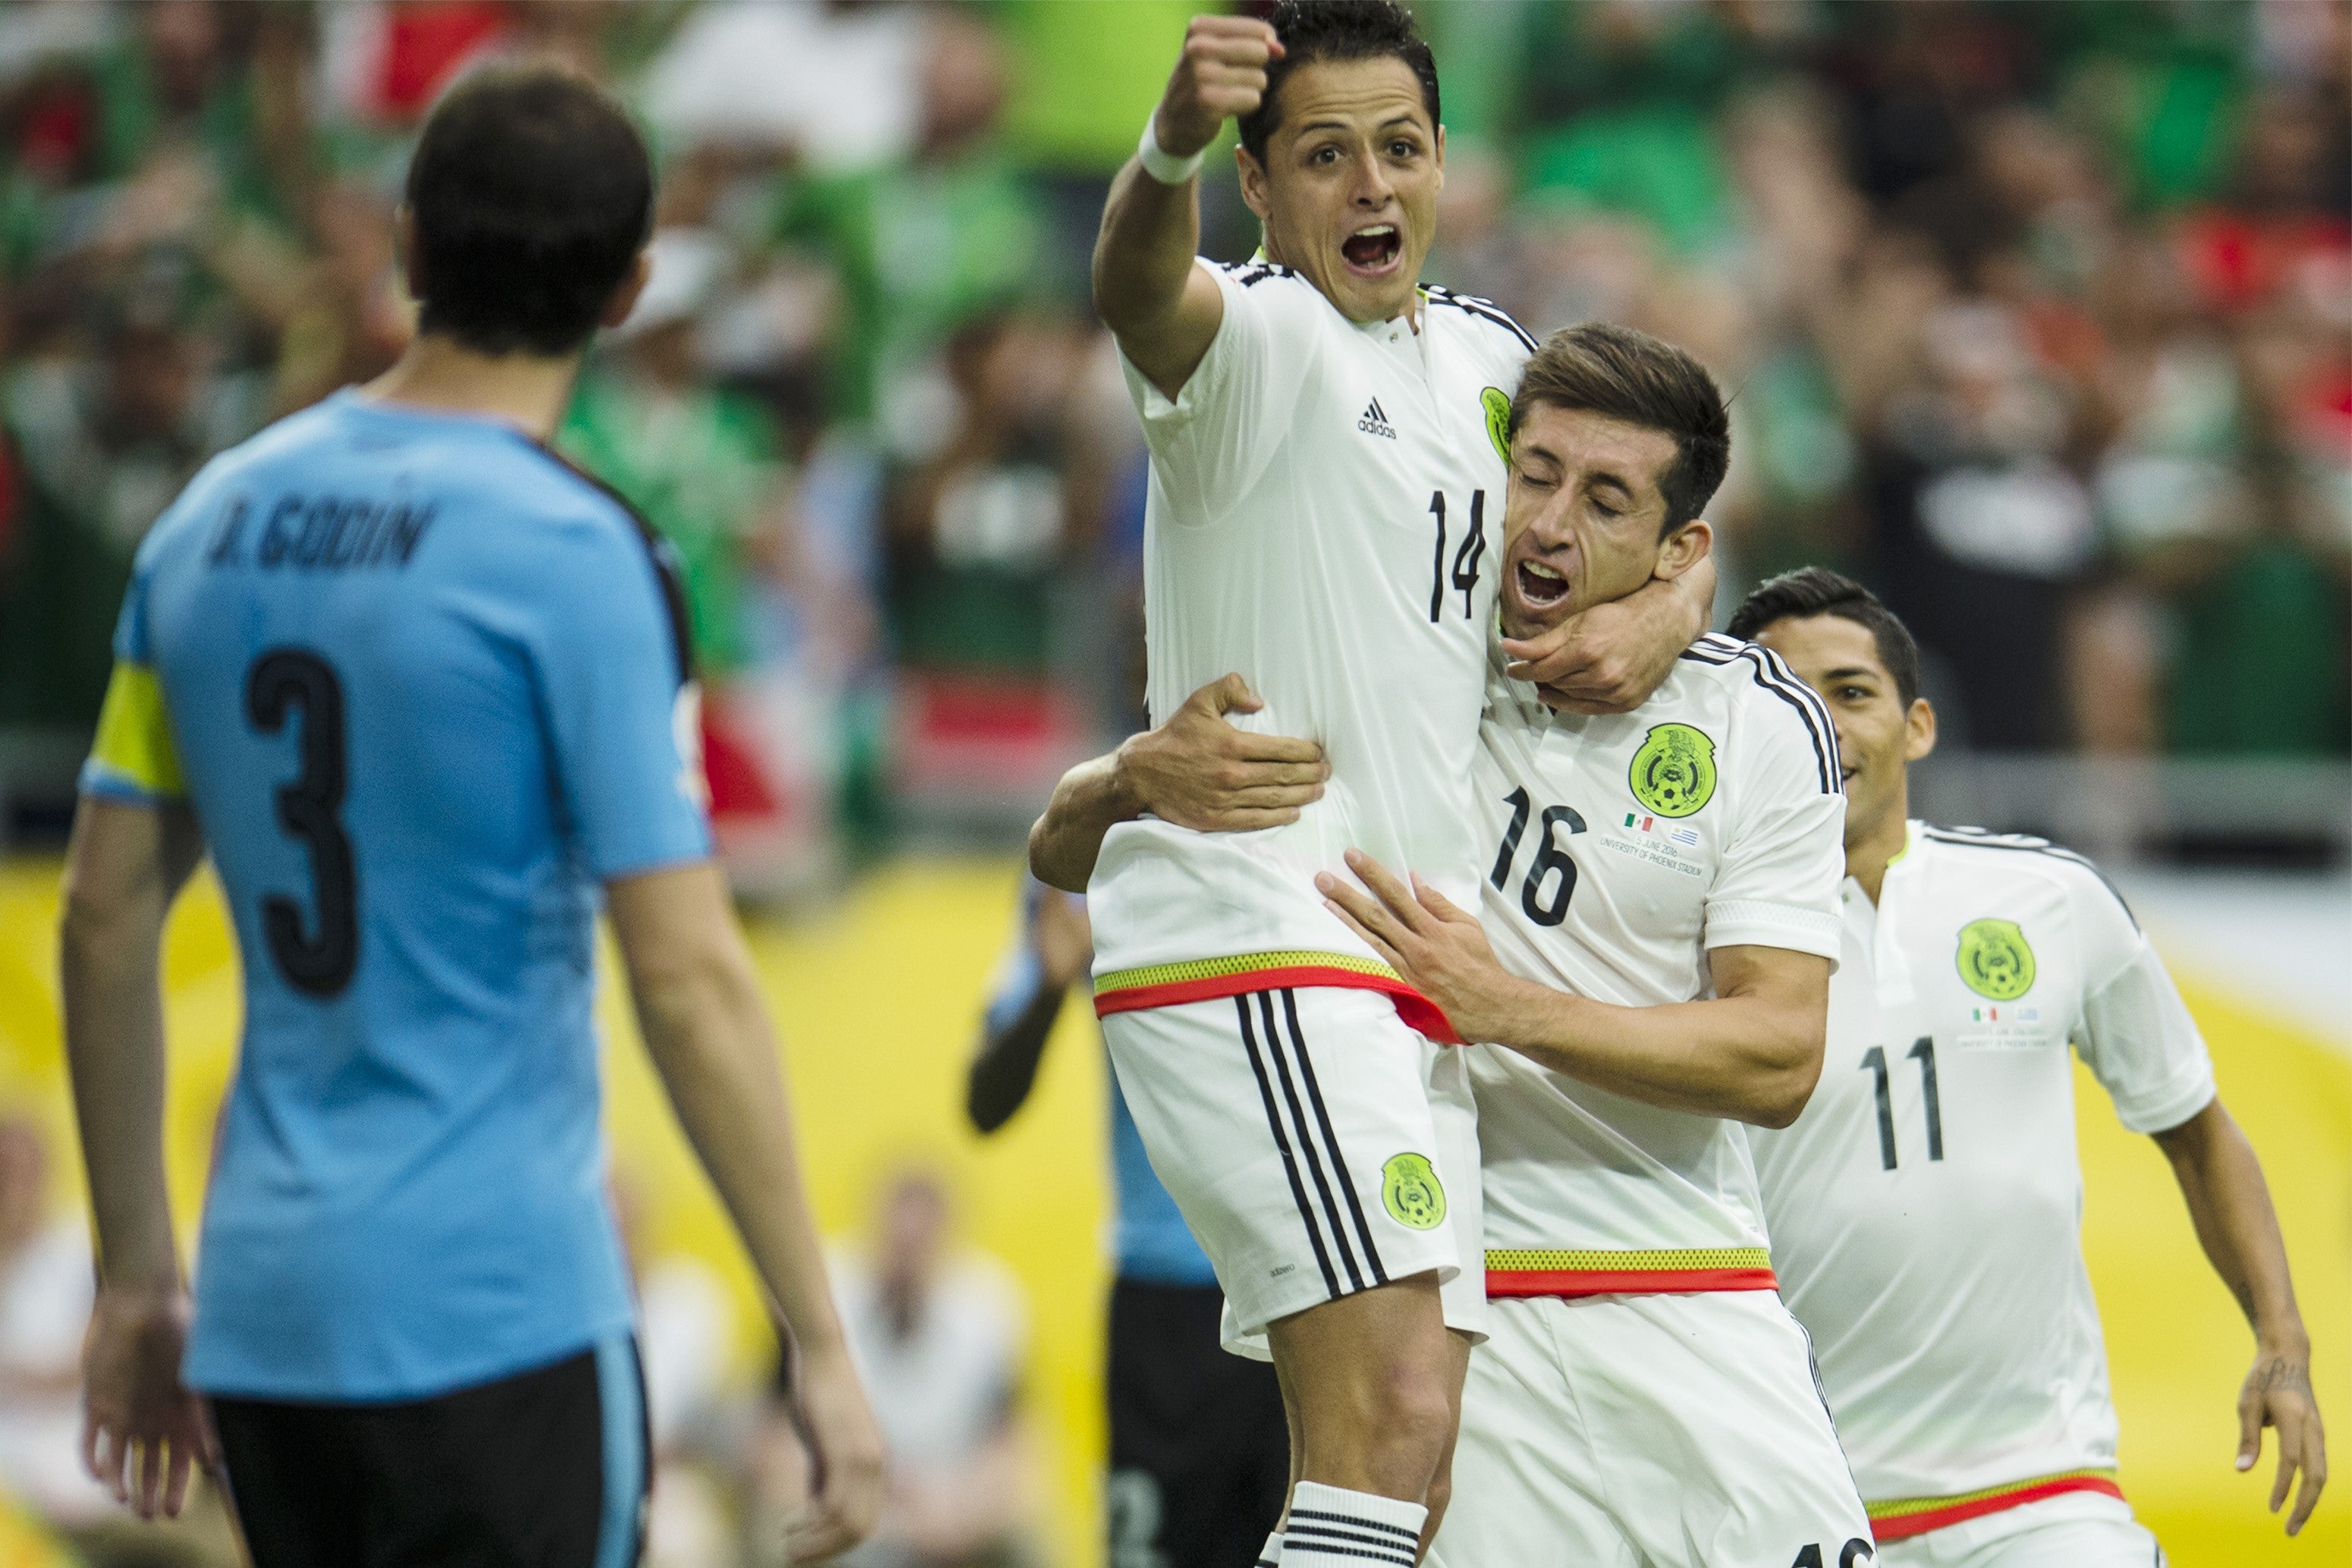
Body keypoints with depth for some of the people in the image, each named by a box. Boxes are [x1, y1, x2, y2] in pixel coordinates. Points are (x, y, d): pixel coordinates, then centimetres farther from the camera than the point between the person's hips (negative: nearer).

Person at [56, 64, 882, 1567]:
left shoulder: (216, 522, 8)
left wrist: (138, 1277, 21)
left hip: (263, 1318, 6)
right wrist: (824, 1346, -10)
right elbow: (688, 977, -15)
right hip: (500, 1316, -6)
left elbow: (106, 916, 12)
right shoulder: (579, 556, -11)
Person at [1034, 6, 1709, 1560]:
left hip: (1408, 981, 8)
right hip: (1252, 939, -8)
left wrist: (1663, 615, 1)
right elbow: (1143, 286, -33)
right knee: (1391, 1423, -23)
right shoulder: (1261, 338, -9)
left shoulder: (1485, 358, 15)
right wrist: (1173, 144, -56)